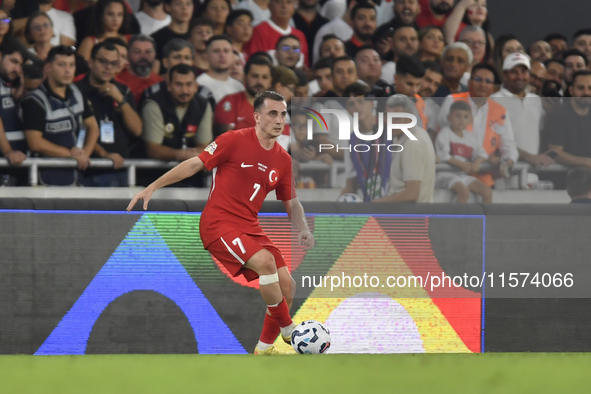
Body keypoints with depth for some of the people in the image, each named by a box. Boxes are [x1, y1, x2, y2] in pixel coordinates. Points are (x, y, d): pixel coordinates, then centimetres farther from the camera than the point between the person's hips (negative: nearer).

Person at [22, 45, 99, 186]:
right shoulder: (35, 101, -12)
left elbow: (92, 126, 15)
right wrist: (70, 154, -11)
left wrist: (85, 153, -3)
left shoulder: (77, 93, 10)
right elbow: (35, 143, -17)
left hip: (73, 175, 6)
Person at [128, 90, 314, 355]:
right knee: (265, 261, -30)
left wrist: (303, 230, -2)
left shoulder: (283, 160, 8)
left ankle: (265, 348, 12)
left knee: (286, 284, -4)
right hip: (219, 223, -7)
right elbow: (194, 165, -5)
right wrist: (152, 188, -8)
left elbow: (291, 203, 17)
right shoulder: (235, 141, -10)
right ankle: (288, 329, -15)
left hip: (250, 227, 7)